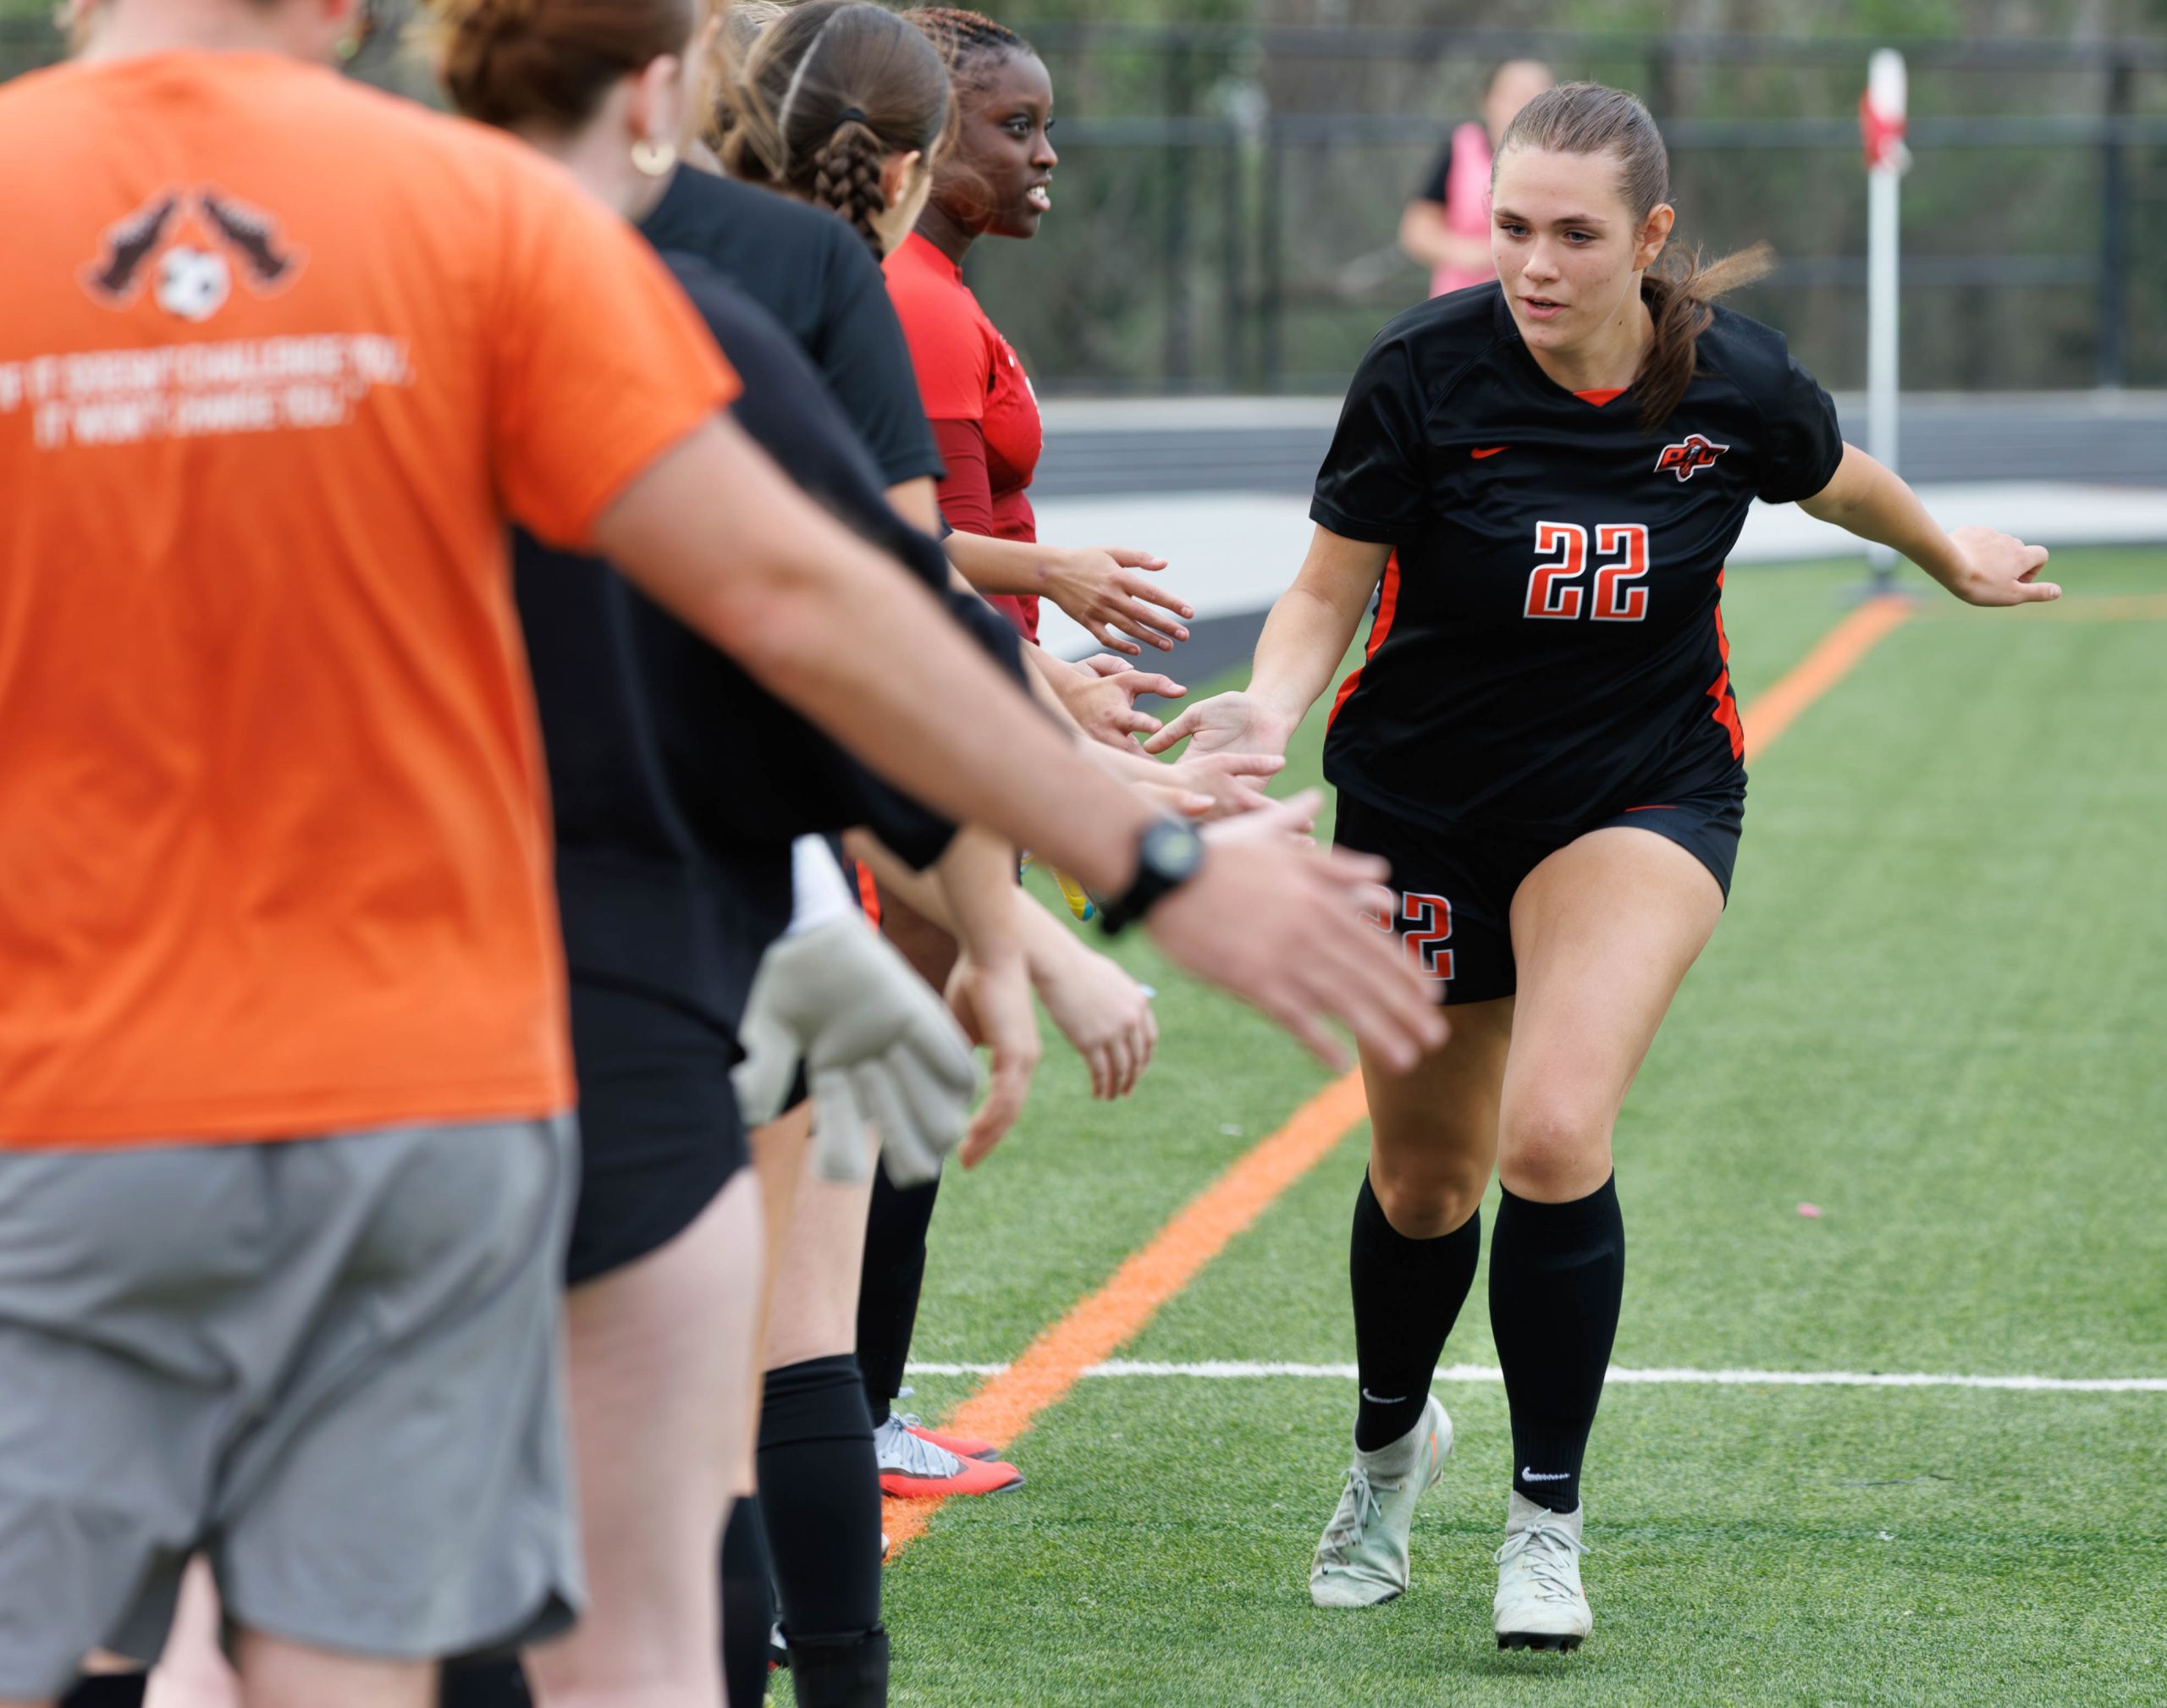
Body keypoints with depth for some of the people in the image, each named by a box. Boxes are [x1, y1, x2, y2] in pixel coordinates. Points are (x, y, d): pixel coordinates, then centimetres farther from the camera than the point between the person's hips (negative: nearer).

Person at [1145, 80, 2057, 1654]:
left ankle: (1548, 1523, -6)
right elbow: (1329, 590, -9)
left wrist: (1953, 557, 28)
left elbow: (1835, 478, 11)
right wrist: (1272, 703, -29)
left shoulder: (1739, 386, -13)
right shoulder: (1425, 372, -17)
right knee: (1424, 1179, 13)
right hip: (1421, 803, 1)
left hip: (1642, 798, -1)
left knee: (1553, 1136, -23)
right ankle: (1391, 1441, 46)